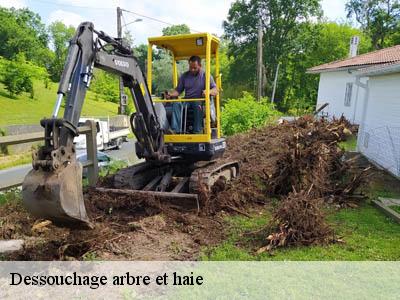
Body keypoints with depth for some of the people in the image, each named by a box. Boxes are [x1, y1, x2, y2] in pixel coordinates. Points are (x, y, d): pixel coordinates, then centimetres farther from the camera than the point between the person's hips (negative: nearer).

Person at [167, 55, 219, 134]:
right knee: (176, 104, -29)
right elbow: (178, 90, 16)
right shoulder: (184, 76, 17)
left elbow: (216, 90, -2)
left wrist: (209, 92, -26)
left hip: (200, 101, -3)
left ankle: (197, 131, -42)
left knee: (198, 105, -39)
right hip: (187, 100, 3)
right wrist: (171, 94, -8)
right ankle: (175, 130, -41)